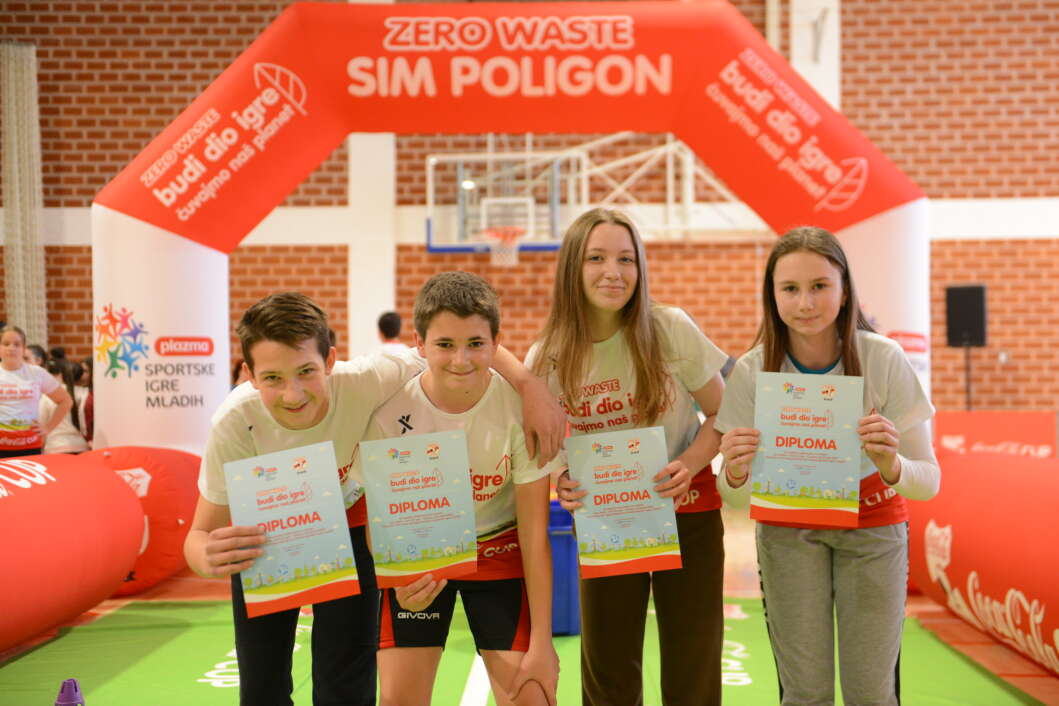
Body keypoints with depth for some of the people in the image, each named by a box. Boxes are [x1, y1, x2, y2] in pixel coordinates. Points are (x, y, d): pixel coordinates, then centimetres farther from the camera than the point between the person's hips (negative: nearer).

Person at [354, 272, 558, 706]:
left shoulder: (520, 407, -23)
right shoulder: (391, 413, -22)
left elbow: (534, 532, -15)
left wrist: (541, 642, -13)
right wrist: (399, 581, -30)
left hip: (500, 552, 0)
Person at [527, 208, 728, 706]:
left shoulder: (670, 330, -14)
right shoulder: (547, 359, -10)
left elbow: (723, 414, -4)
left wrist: (690, 465, -21)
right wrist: (561, 480, -17)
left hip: (687, 511, -1)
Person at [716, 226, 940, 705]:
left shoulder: (884, 360, -20)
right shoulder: (752, 371, -17)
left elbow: (927, 482, -15)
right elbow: (736, 497, -11)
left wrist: (891, 464, -37)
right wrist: (736, 474, -34)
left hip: (874, 526, 0)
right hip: (788, 532, 0)